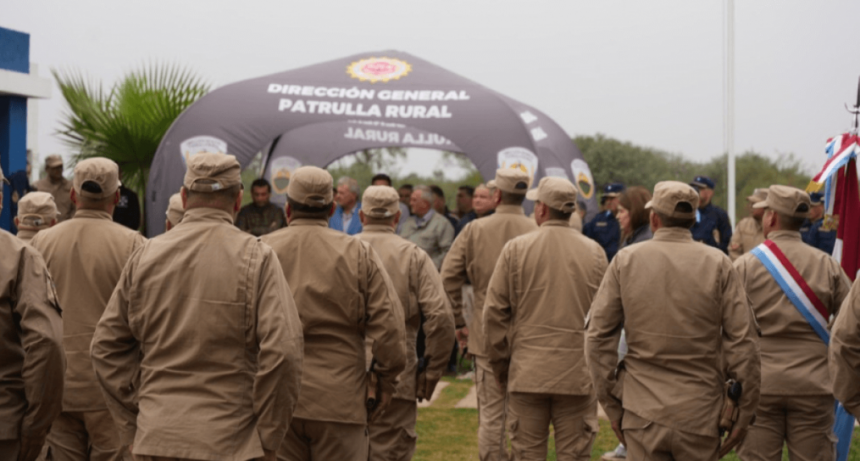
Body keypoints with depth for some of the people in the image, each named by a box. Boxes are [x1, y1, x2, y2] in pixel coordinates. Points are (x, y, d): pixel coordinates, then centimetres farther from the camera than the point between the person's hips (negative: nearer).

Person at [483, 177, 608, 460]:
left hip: (527, 373, 0)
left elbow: (495, 313, -1)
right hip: (578, 373, 1)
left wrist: (500, 365, 9)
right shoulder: (594, 252, 0)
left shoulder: (516, 248, -3)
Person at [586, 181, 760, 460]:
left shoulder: (625, 261, 0)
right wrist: (744, 412, 3)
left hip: (642, 414, 0)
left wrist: (611, 406, 9)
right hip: (700, 414, 0)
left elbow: (598, 337, 1)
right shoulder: (717, 264, -2)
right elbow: (742, 341, -4)